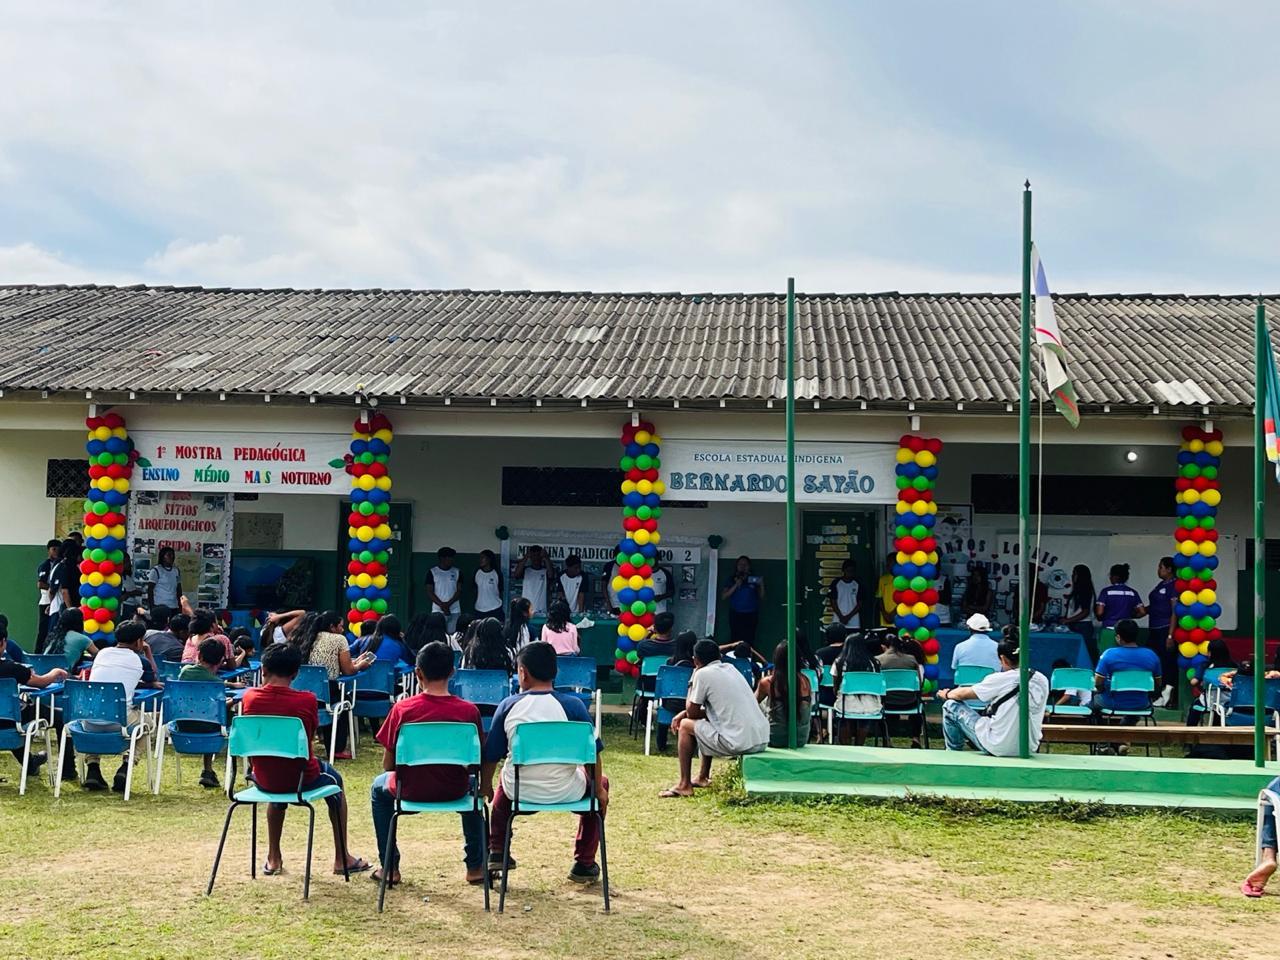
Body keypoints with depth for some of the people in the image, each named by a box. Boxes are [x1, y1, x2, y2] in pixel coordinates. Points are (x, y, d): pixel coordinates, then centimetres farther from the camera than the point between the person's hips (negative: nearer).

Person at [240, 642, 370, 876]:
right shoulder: (307, 701, -16)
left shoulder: (249, 697, -9)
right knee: (333, 779, 31)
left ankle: (273, 858, 41)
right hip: (301, 780, -3)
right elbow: (310, 739, 0)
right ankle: (341, 858, 35)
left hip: (263, 779, 3)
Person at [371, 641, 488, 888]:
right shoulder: (469, 711, -12)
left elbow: (388, 764, -6)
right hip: (454, 791, 1)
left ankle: (389, 866, 32)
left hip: (411, 790, -1)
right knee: (473, 785, 37)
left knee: (379, 787, 34)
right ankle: (475, 866, 34)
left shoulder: (402, 708, -14)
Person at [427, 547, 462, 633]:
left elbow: (459, 591, 4)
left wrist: (448, 604, -11)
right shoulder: (432, 572, 2)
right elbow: (429, 592, -1)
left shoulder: (457, 572, 9)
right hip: (438, 611, -2)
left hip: (454, 611, 2)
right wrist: (442, 605, -12)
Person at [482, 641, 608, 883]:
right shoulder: (573, 705, -9)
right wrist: (599, 790, 10)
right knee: (600, 782, 31)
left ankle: (496, 852, 33)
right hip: (565, 793, -2)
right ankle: (584, 864, 27)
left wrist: (486, 788, 19)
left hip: (520, 792, 2)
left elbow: (490, 756, 1)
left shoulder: (508, 706, -5)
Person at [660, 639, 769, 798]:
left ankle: (684, 785, 13)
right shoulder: (730, 668, 17)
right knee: (708, 718, 32)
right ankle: (703, 777, 39)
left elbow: (692, 713, 1)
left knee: (685, 725, 11)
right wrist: (684, 713, 22)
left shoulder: (703, 674, -6)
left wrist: (692, 683, 14)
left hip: (739, 743, -8)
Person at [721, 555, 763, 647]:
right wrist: (736, 585, -10)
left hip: (751, 615, 1)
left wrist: (762, 585, -6)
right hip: (736, 615, -1)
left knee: (749, 642, -7)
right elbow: (723, 596, -1)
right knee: (736, 640, -9)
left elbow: (761, 597, 11)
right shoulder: (732, 580, 9)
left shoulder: (754, 579, 11)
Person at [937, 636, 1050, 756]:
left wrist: (946, 694, 22)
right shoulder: (1042, 680, -1)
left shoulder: (1001, 680, -15)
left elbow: (962, 694, -2)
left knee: (951, 705, 11)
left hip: (1000, 748, -6)